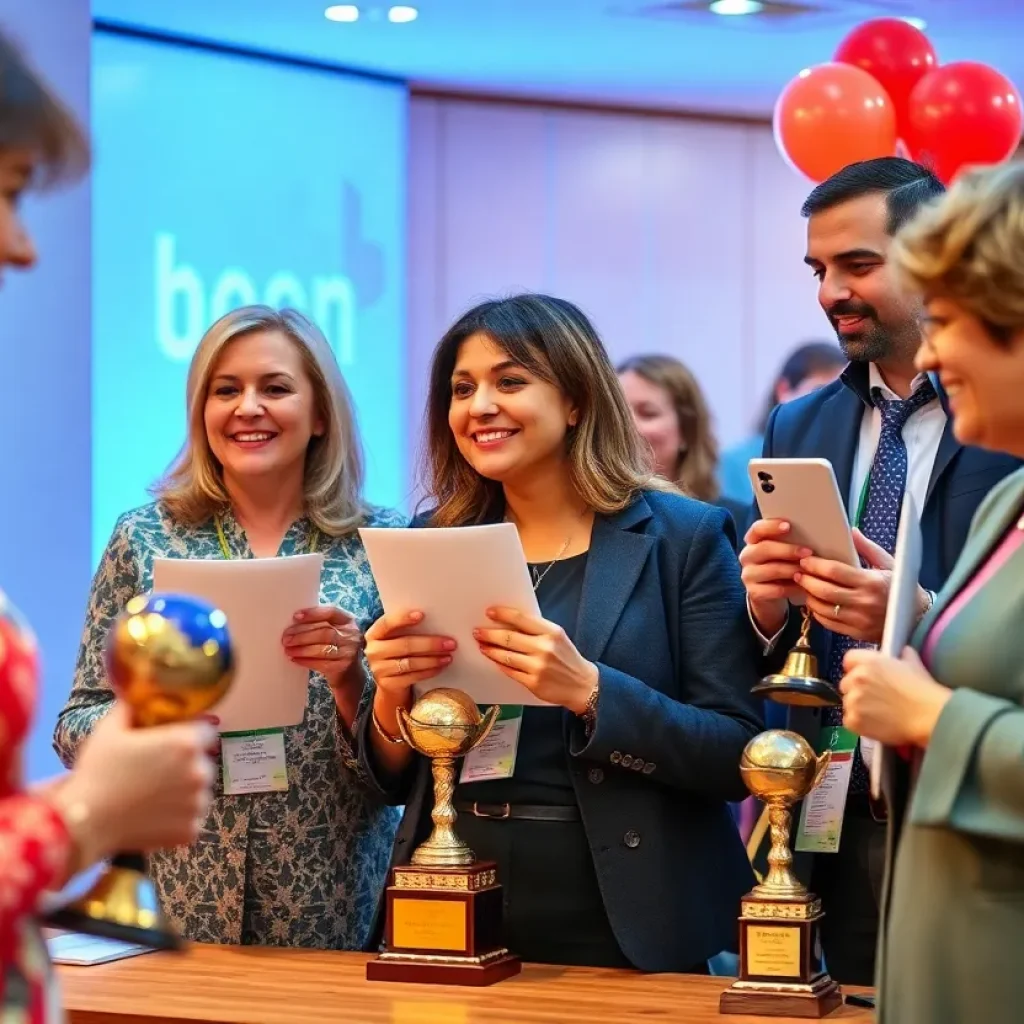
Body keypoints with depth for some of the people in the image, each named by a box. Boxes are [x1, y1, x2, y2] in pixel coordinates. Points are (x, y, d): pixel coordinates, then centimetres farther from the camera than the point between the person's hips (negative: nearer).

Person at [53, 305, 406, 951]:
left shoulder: (381, 543, -1)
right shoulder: (145, 539, 1)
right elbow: (76, 727, 3)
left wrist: (349, 677, -19)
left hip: (336, 905, 0)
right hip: (179, 892, 1)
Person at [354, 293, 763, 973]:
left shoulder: (684, 536, -6)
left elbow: (738, 758, -12)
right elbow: (396, 781, 8)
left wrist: (588, 691, -24)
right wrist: (391, 699, -12)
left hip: (626, 932, -3)